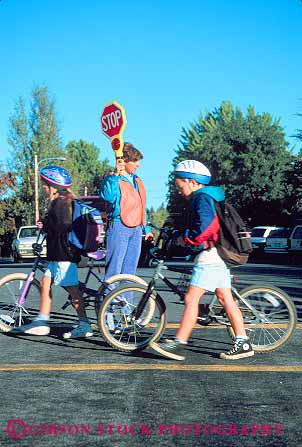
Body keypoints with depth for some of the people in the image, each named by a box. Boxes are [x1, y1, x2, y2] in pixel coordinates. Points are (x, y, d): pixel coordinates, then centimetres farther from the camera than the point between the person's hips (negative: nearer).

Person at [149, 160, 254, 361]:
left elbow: (205, 227, -27)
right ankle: (243, 343, 13)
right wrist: (186, 235, 11)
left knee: (191, 299, -9)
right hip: (220, 254, 10)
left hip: (211, 255, -10)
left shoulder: (202, 198, -12)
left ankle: (178, 344, -8)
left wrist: (186, 238, -12)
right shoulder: (212, 196, 19)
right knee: (225, 298, 11)